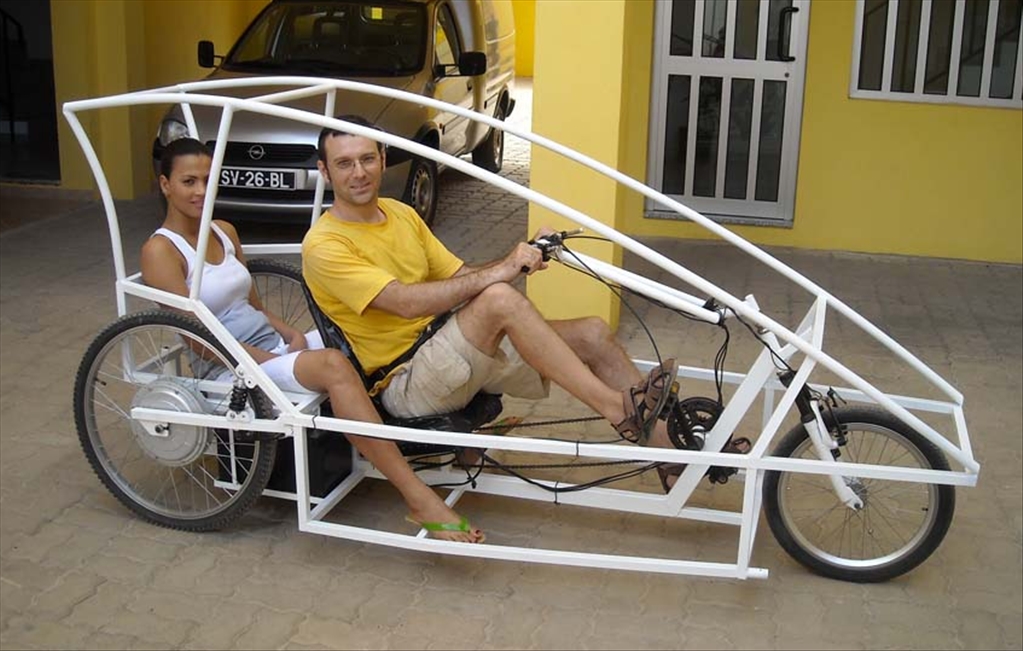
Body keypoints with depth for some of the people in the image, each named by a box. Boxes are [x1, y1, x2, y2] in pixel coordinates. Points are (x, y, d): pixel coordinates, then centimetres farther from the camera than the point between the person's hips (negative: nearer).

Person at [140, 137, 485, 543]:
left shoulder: (224, 233, 15)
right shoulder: (161, 251, -8)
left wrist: (290, 334, -1)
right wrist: (274, 360, -18)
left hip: (274, 346, 8)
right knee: (333, 365, -34)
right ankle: (420, 500, -41)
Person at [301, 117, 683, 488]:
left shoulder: (400, 213, 14)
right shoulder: (324, 245, -12)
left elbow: (461, 280, 10)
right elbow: (407, 302, -25)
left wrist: (522, 258, -8)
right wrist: (497, 272, -29)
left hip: (453, 355, 8)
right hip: (405, 383, -8)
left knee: (593, 333, -6)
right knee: (499, 298, -33)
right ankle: (617, 409, -27)